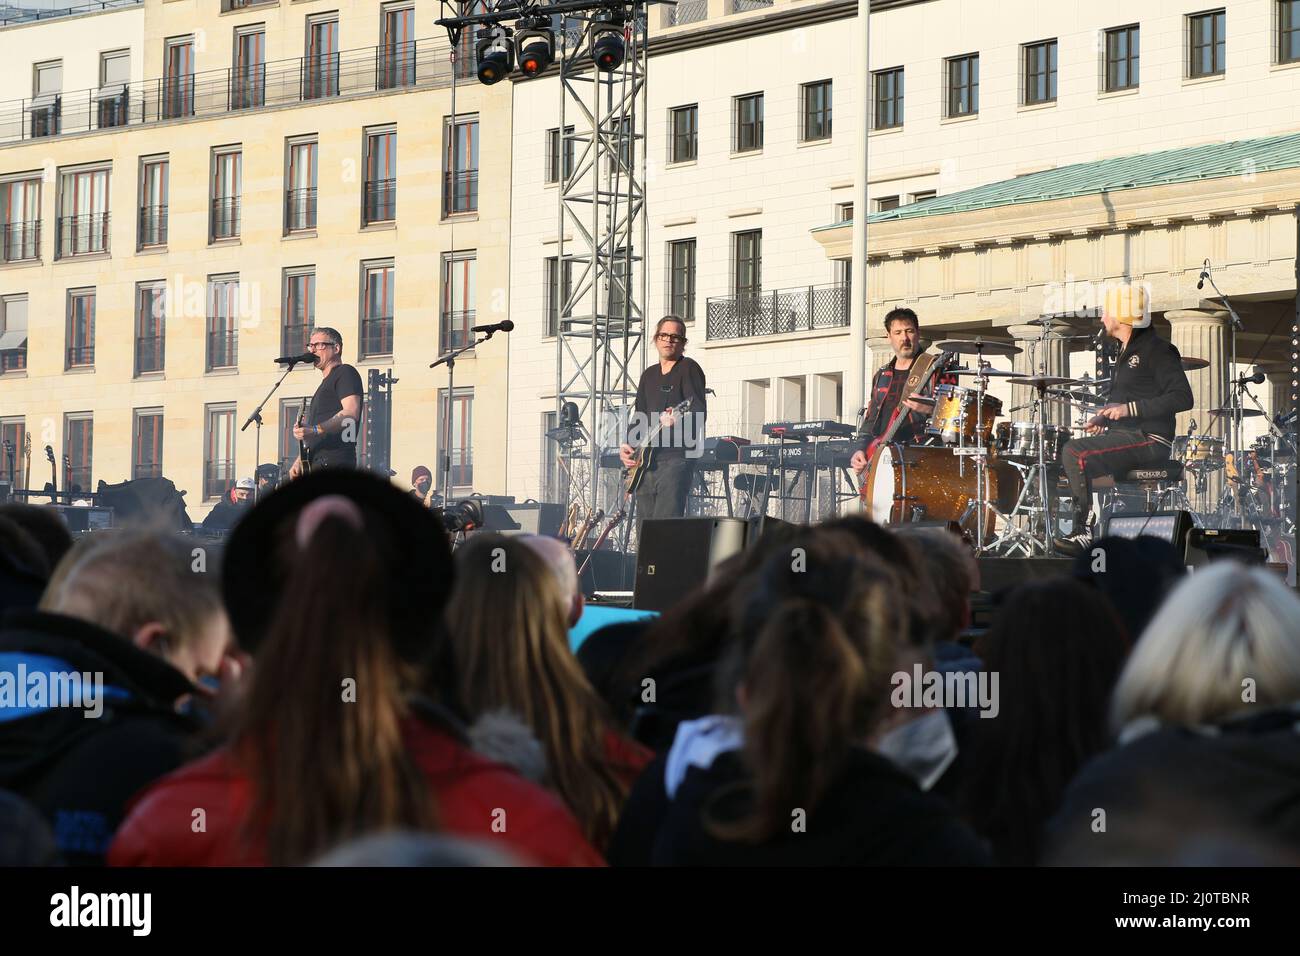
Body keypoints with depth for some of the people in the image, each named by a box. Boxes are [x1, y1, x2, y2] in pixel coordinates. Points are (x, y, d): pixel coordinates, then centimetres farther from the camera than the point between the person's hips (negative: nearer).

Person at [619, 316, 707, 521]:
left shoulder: (688, 368, -1)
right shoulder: (649, 375, 21)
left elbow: (699, 411, -13)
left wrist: (678, 419, -33)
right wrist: (626, 445, 7)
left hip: (676, 456, -8)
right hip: (645, 460, 8)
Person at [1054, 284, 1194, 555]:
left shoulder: (1156, 350, -10)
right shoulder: (1126, 352, 22)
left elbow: (1182, 398, -19)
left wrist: (1130, 409, -23)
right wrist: (1104, 419, 11)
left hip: (1149, 440, -10)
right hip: (1125, 435, 10)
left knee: (1075, 453, -25)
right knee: (1065, 452, 8)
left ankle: (1084, 533, -24)